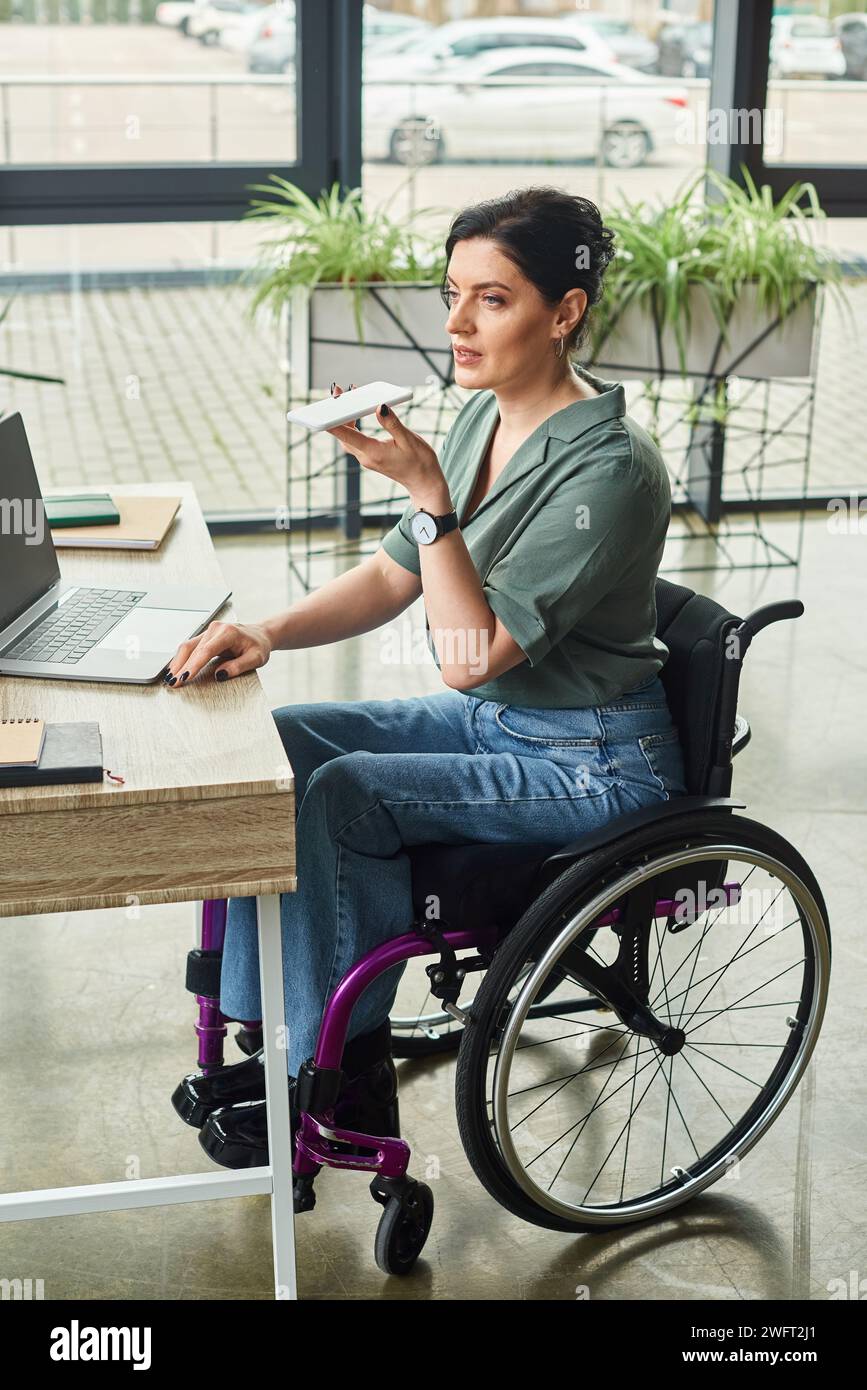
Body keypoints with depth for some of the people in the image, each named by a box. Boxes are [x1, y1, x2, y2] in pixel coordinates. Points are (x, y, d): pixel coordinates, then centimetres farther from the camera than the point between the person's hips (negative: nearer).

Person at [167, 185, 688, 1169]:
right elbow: (390, 578, 7)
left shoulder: (608, 469, -24)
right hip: (494, 719, 9)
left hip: (595, 763, -8)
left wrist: (426, 490, -32)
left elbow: (471, 655, -27)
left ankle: (334, 1079, -2)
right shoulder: (485, 418, 2)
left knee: (339, 794, -22)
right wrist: (267, 633, -8)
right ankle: (277, 1038, 5)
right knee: (273, 745, -4)